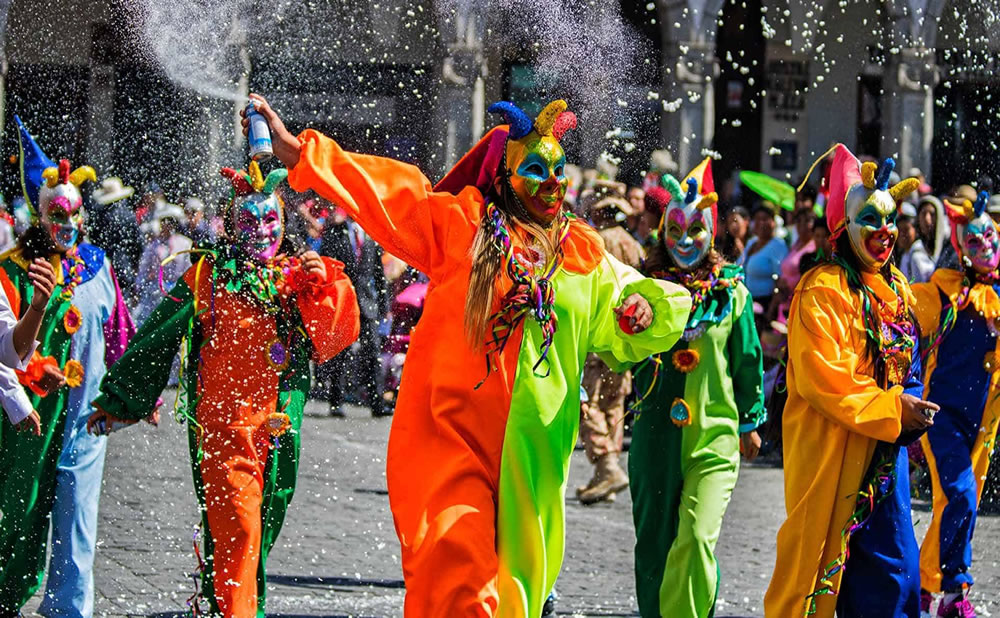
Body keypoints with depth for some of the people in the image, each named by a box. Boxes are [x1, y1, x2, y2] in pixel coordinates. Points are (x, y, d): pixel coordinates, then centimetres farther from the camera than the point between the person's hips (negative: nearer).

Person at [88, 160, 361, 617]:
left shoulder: (298, 277, 14)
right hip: (222, 423, -4)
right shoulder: (206, 276, 6)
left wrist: (323, 285, -14)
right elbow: (154, 340, 11)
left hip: (278, 426, 4)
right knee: (236, 529, -14)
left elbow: (337, 333, 3)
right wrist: (117, 400, 15)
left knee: (262, 528, 10)